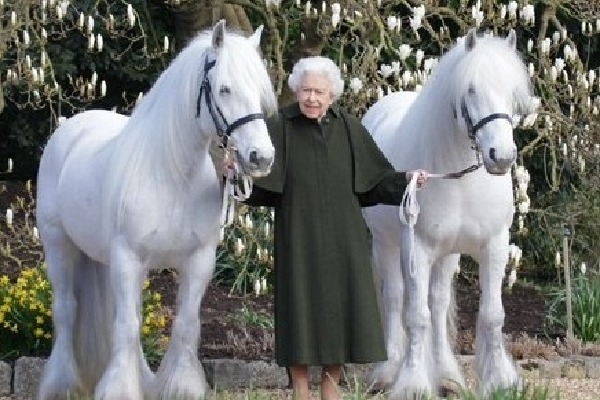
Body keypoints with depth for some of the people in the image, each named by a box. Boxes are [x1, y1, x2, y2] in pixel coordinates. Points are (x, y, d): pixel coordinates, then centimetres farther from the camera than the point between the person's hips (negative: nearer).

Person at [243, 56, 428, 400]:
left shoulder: (349, 129, 3)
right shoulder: (280, 127, -5)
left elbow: (377, 178, 6)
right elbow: (260, 181, -12)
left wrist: (406, 179, -10)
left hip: (343, 239, 3)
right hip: (299, 238, -3)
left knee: (341, 304, 7)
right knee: (301, 305, 1)